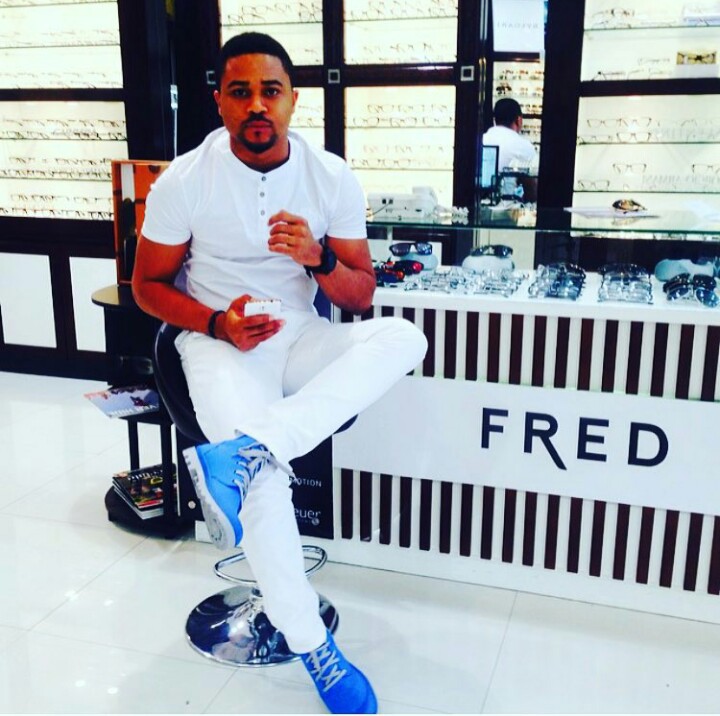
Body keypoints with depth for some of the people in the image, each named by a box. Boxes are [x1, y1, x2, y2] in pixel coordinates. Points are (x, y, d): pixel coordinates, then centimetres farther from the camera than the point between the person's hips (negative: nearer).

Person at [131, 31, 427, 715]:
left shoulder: (333, 179, -2)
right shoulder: (184, 181, -7)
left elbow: (361, 295, 2)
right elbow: (148, 284, 1)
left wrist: (319, 259, -21)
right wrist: (217, 323, -17)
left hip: (302, 336, 3)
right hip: (219, 341, -3)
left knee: (404, 337, -27)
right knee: (265, 477, -29)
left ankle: (240, 453, -37)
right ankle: (312, 647, -9)